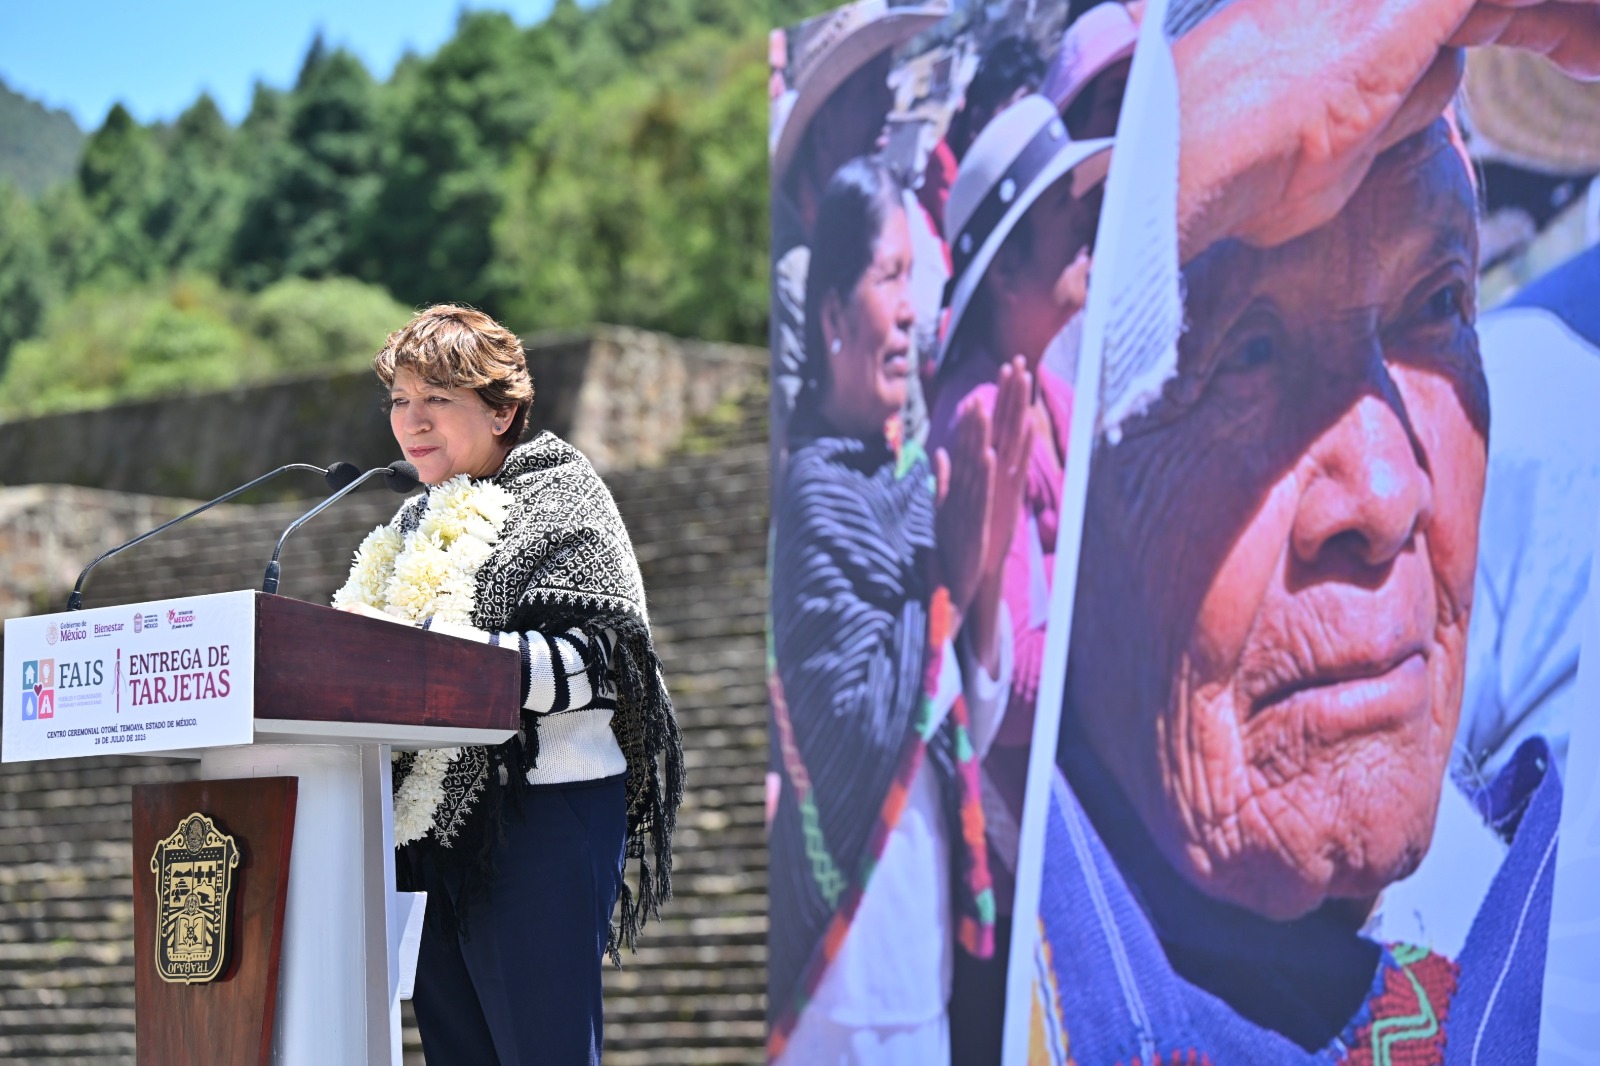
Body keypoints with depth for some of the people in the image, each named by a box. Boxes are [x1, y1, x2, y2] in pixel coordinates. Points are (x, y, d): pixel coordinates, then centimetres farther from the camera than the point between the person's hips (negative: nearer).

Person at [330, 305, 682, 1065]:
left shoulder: (557, 497, -1)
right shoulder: (417, 524, 22)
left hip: (540, 811, -7)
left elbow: (583, 660, -16)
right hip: (430, 830, 7)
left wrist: (412, 641, -22)